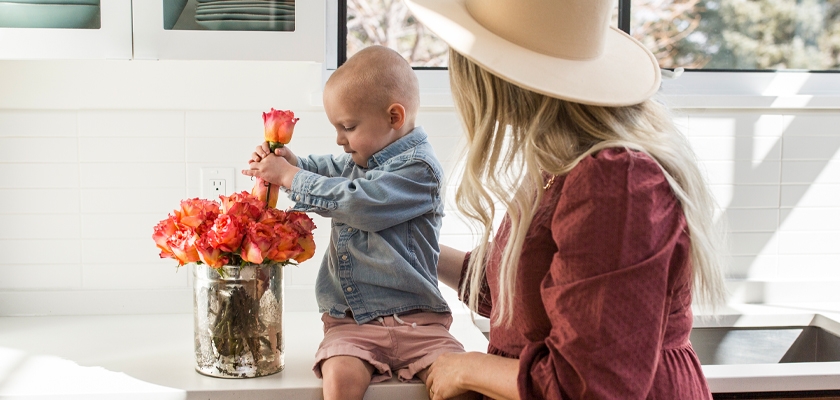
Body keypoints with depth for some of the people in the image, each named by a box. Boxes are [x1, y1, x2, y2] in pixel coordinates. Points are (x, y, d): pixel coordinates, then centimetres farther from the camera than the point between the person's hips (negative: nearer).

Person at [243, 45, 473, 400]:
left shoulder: (418, 169, -9)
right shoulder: (360, 160, 16)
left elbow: (355, 201, -18)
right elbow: (326, 169, 35)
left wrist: (290, 177, -9)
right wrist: (292, 162, 11)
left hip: (414, 319, -4)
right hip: (351, 322, 5)